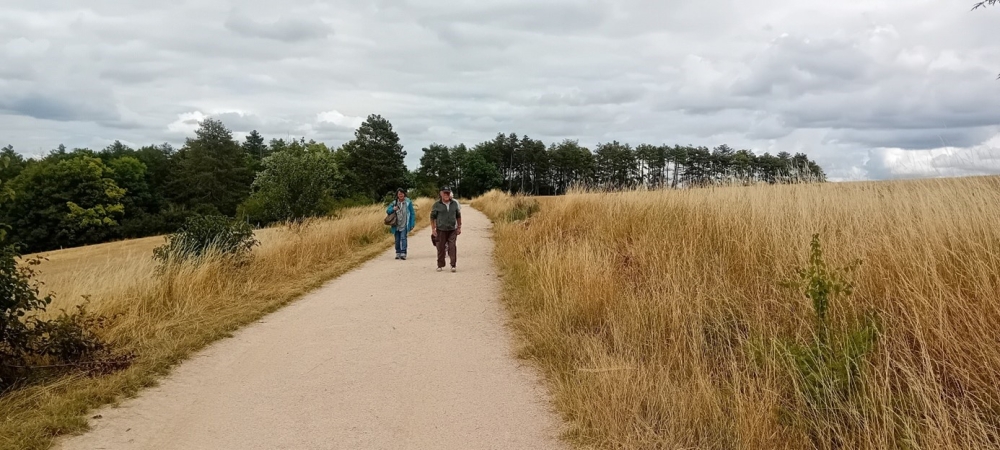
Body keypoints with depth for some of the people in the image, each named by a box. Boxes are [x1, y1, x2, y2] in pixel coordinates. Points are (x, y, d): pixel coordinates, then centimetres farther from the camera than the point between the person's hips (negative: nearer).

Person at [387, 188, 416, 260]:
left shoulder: (408, 202, -2)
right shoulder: (394, 203, 7)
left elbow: (412, 214, 0)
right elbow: (387, 211, 9)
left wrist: (412, 224, -5)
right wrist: (393, 209, -13)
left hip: (404, 225, -4)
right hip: (396, 225, 4)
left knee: (403, 238, -15)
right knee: (397, 240, 7)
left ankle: (403, 254, -18)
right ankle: (398, 253, 16)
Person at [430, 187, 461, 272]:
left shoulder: (455, 203, 4)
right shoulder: (437, 204, -2)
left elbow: (458, 216, 13)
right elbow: (432, 217, 3)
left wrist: (459, 227, 11)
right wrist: (433, 229, -2)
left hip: (452, 230, 1)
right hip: (441, 230, -1)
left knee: (452, 247, -7)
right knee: (441, 248, 5)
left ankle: (453, 265, -5)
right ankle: (440, 265, 17)